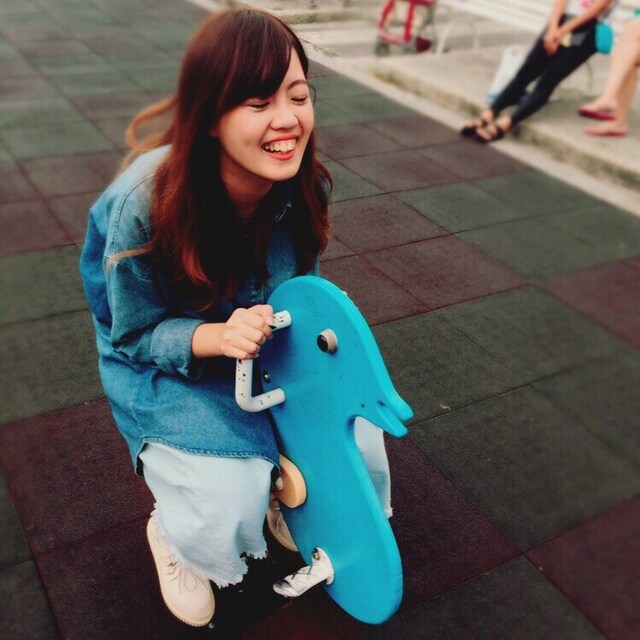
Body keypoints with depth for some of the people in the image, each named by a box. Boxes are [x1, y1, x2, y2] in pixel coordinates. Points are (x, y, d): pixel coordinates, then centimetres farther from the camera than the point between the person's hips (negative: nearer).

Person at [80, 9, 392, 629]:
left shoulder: (303, 183, -18)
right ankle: (172, 534, 19)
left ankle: (285, 502, 28)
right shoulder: (146, 203, -32)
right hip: (164, 366, -4)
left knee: (361, 450, -7)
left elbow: (300, 283, 2)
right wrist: (217, 337, -37)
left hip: (270, 348, 5)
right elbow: (137, 333, -18)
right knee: (231, 513, -21)